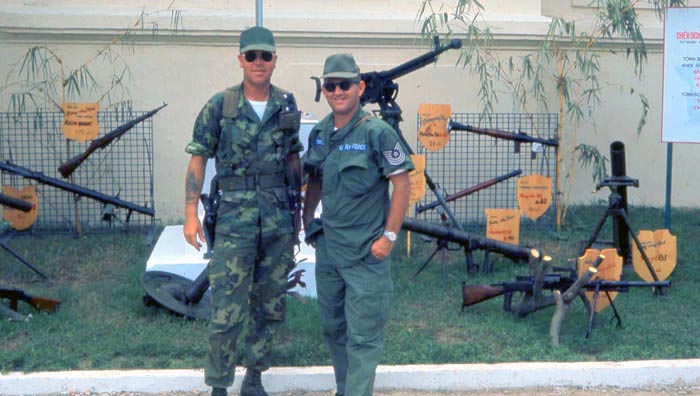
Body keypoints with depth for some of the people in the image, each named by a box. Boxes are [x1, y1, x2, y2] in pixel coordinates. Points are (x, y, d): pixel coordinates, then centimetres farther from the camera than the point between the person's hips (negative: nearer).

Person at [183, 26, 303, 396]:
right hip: (234, 219, -3)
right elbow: (198, 158, -1)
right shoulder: (220, 106, -4)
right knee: (227, 310, -4)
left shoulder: (287, 106, 6)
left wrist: (297, 208, 13)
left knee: (270, 307, 12)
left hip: (279, 220, 4)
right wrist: (191, 214, -7)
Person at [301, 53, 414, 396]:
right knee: (333, 326, 18)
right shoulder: (319, 133, 6)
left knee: (363, 335, -2)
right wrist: (307, 219, 12)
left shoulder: (377, 133, -14)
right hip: (327, 247, 7)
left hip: (366, 252, -7)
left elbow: (402, 184, -13)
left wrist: (389, 237, -15)